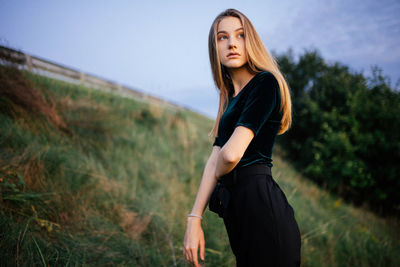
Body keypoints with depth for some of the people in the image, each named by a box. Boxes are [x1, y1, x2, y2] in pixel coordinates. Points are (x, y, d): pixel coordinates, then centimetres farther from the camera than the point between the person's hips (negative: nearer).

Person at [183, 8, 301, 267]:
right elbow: (214, 161, 11)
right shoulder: (232, 99, 17)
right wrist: (194, 219, 5)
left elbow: (231, 154, -20)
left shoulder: (265, 83, -10)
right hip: (238, 206, 8)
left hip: (260, 202, -8)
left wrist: (220, 175, 3)